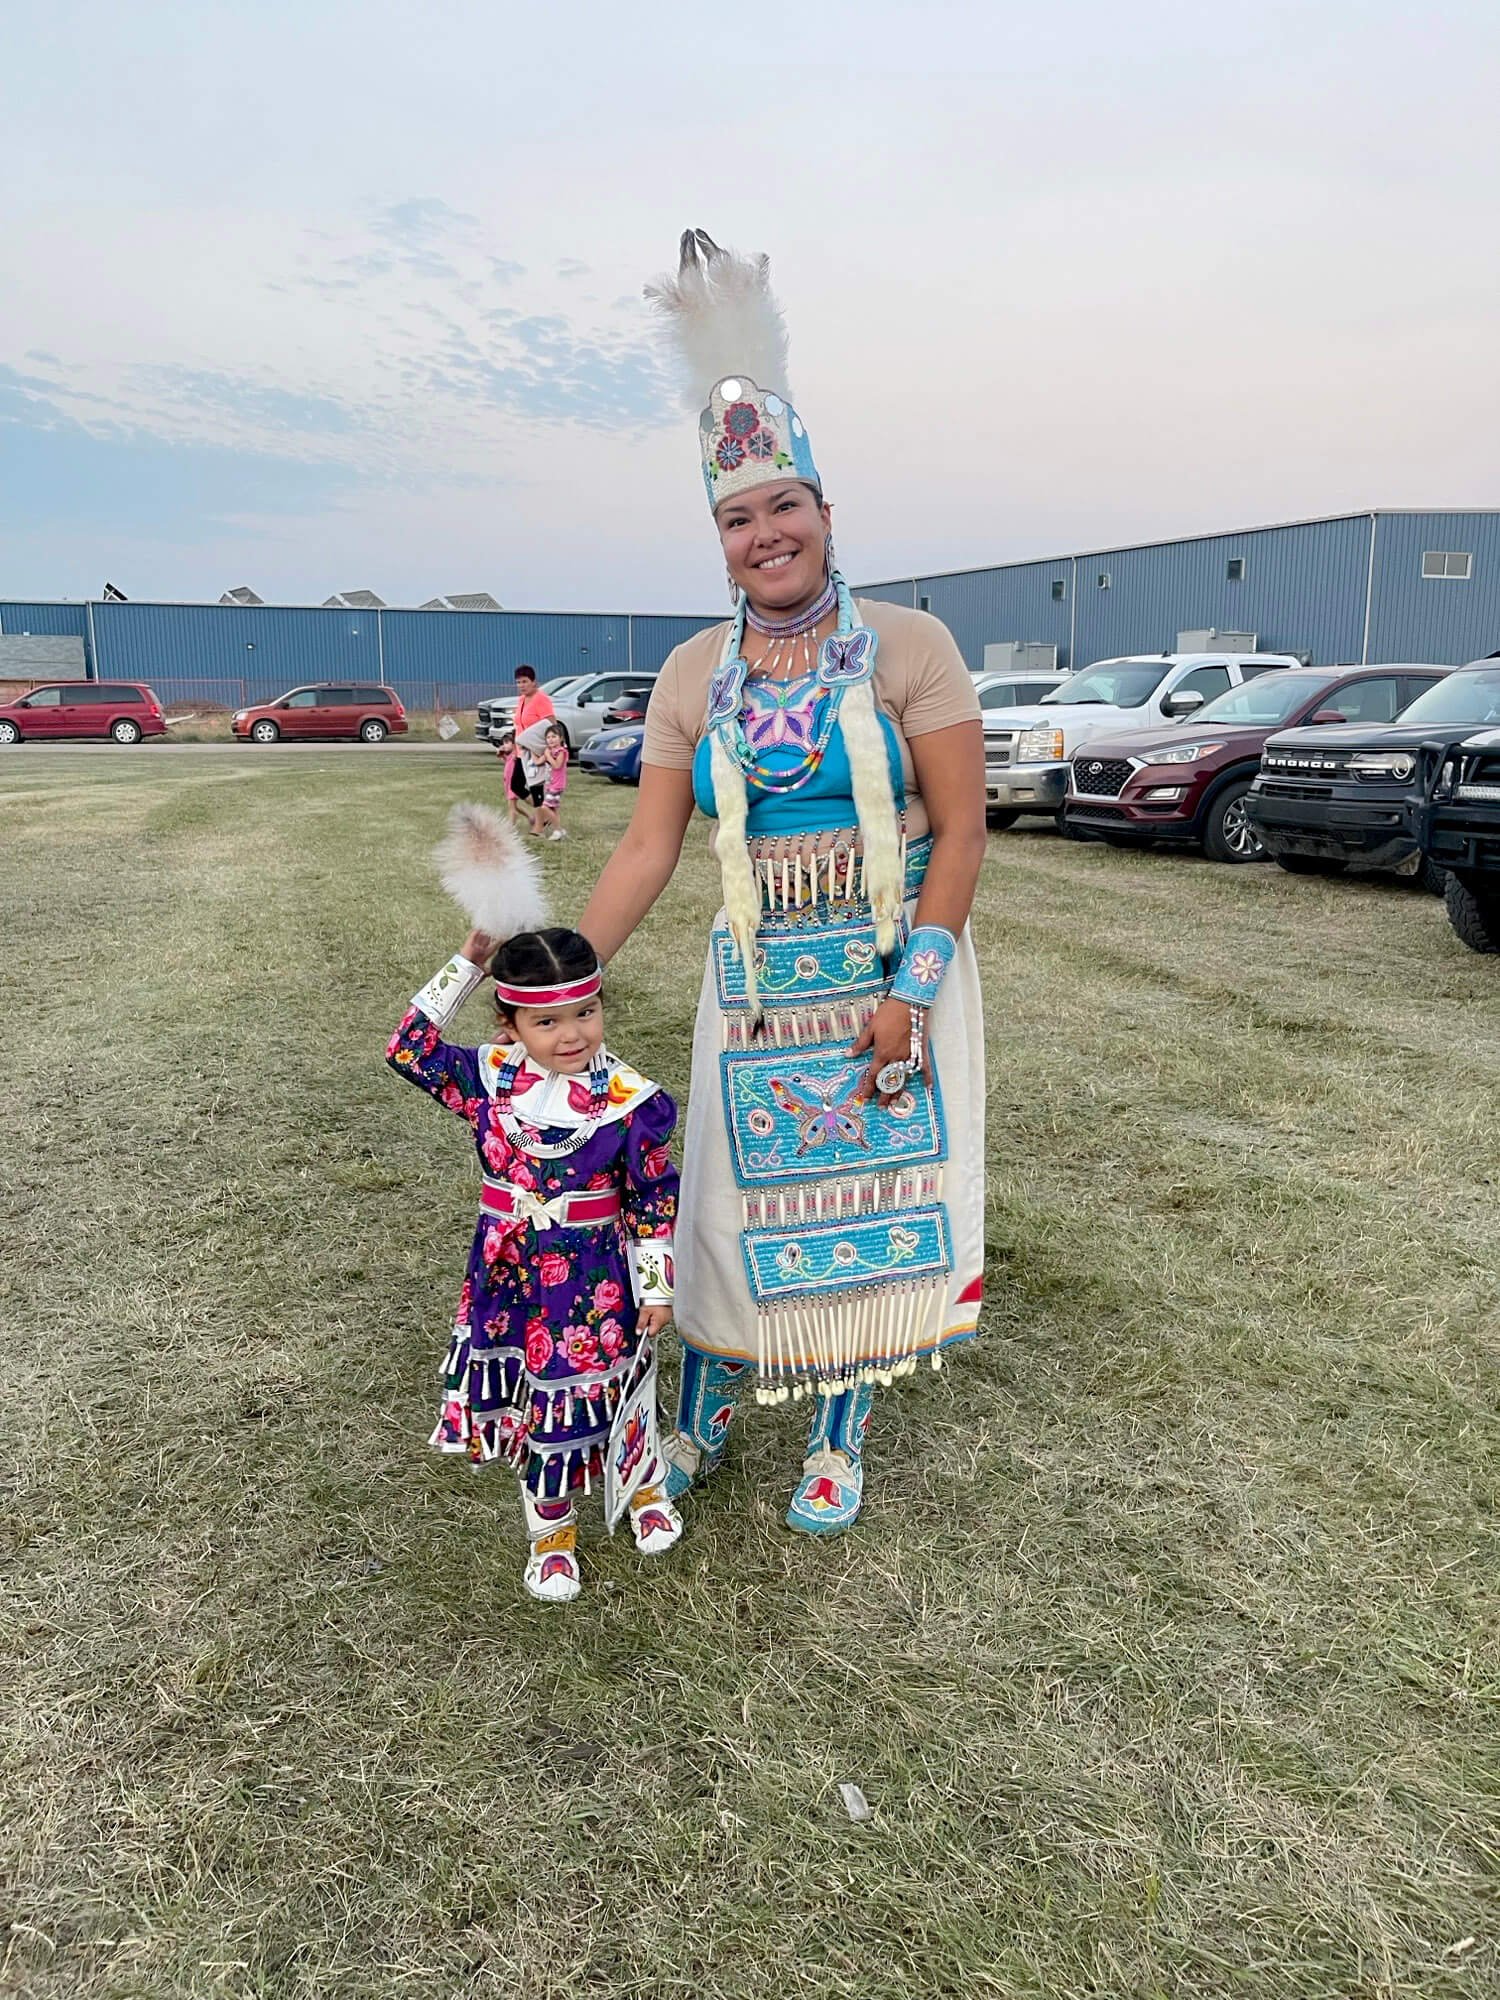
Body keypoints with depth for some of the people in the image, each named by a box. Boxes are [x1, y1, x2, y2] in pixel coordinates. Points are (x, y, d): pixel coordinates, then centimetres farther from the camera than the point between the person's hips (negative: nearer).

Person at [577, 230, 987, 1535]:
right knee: (732, 1197, 10)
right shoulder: (695, 678, 2)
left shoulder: (907, 646, -7)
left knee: (873, 1197, 7)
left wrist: (909, 988, -14)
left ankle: (840, 1441, 29)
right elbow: (648, 851, -1)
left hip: (897, 971, -2)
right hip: (757, 979, 2)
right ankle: (701, 1426, 32)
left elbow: (962, 829, -8)